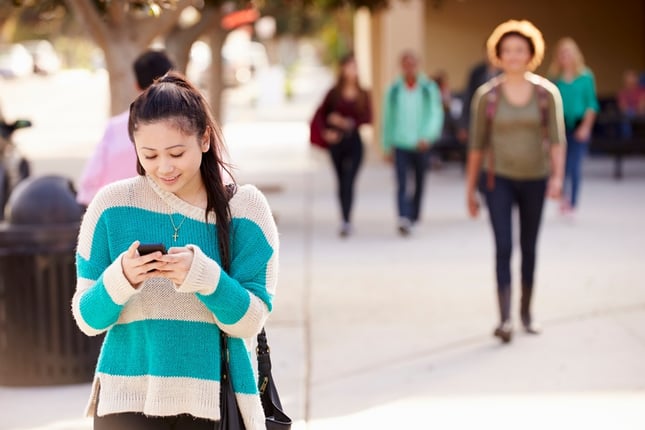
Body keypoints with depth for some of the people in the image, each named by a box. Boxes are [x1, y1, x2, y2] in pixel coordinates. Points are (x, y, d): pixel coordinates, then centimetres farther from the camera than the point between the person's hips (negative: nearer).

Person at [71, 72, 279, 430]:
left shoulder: (244, 207, -2)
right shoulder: (112, 205, -2)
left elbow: (250, 321, -6)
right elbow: (88, 320, -1)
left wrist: (202, 275, -21)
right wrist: (120, 280, -19)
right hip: (129, 400, 0)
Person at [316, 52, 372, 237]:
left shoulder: (363, 95, 3)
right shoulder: (334, 93, 3)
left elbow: (368, 118, -2)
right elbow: (322, 115, 4)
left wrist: (348, 122, -14)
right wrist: (325, 132, -11)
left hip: (354, 141, -1)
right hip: (336, 143, 1)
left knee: (348, 182, -13)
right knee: (341, 182, 8)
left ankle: (346, 221, -18)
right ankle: (345, 220, 18)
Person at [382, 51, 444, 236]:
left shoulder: (429, 89, 2)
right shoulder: (394, 90, 4)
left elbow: (436, 115, -5)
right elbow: (388, 119, 9)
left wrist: (427, 136, -22)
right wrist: (387, 147, 10)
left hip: (422, 145, 1)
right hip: (401, 144, -1)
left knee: (419, 184, 11)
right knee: (402, 184, -14)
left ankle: (413, 217, 26)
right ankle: (403, 219, -24)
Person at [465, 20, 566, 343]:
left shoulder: (547, 93, -3)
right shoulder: (486, 95, -4)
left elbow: (557, 139, -8)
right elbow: (476, 145, 1)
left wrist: (557, 176, -23)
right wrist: (470, 190, 3)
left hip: (534, 180, 2)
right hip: (498, 179, -2)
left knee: (529, 247, 13)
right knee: (503, 247, -13)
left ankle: (526, 310, 31)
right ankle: (504, 319, -17)